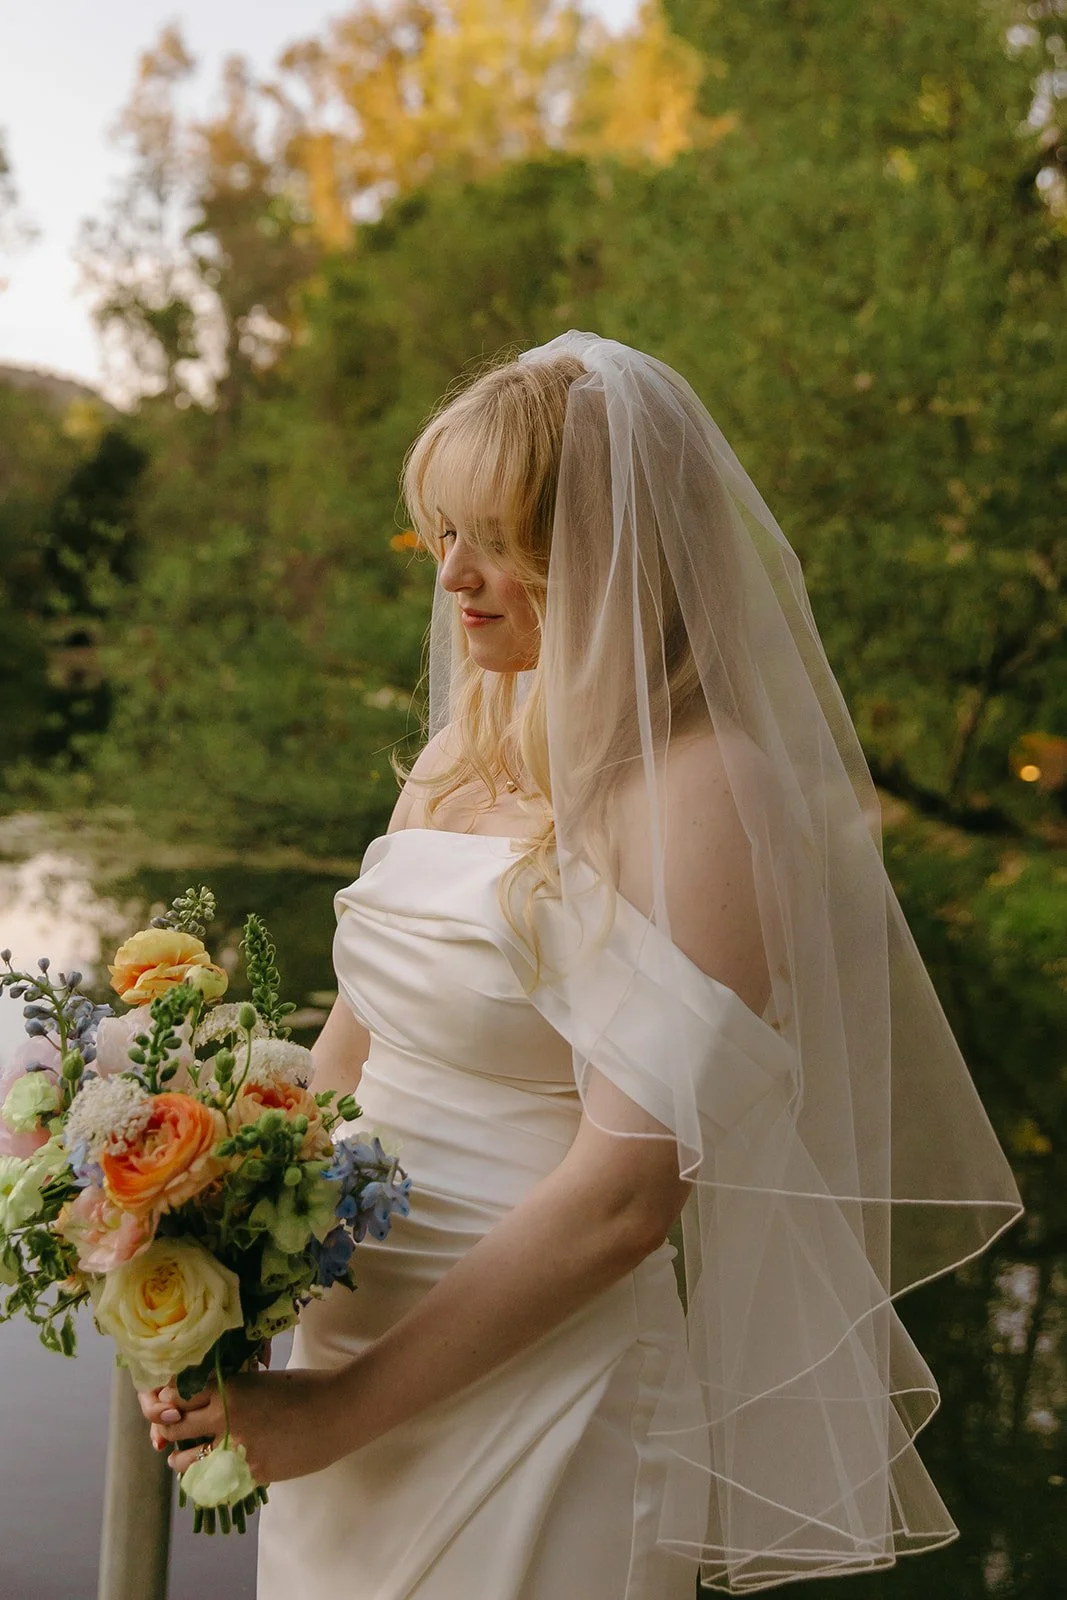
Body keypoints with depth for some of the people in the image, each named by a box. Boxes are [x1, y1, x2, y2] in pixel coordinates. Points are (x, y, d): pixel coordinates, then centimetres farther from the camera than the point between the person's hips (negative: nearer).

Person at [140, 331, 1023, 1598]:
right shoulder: (466, 753, 7)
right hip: (348, 1329, 7)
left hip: (537, 1388, -7)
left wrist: (342, 1407, -18)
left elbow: (624, 1194, -22)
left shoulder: (702, 792, -17)